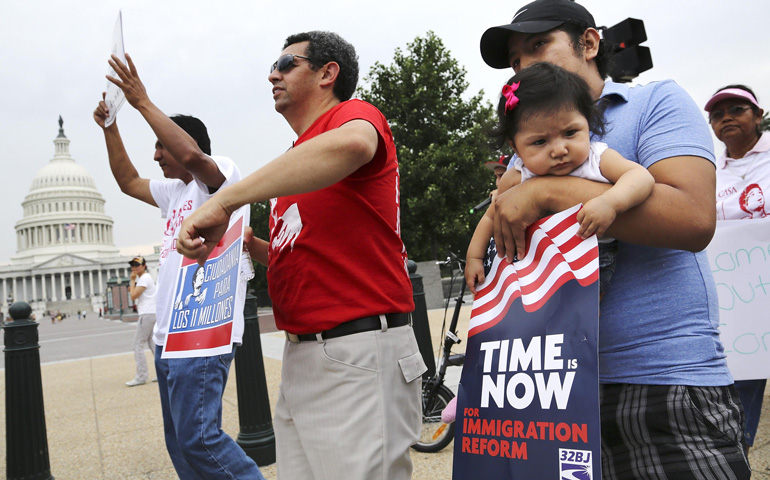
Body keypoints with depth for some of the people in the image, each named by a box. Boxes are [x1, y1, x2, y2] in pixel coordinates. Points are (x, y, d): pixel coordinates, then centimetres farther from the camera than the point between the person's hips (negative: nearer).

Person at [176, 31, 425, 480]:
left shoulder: (356, 114, -6)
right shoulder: (300, 154, 19)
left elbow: (350, 144, -34)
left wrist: (224, 201, -32)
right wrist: (253, 246, 9)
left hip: (360, 356, -9)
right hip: (302, 356, 9)